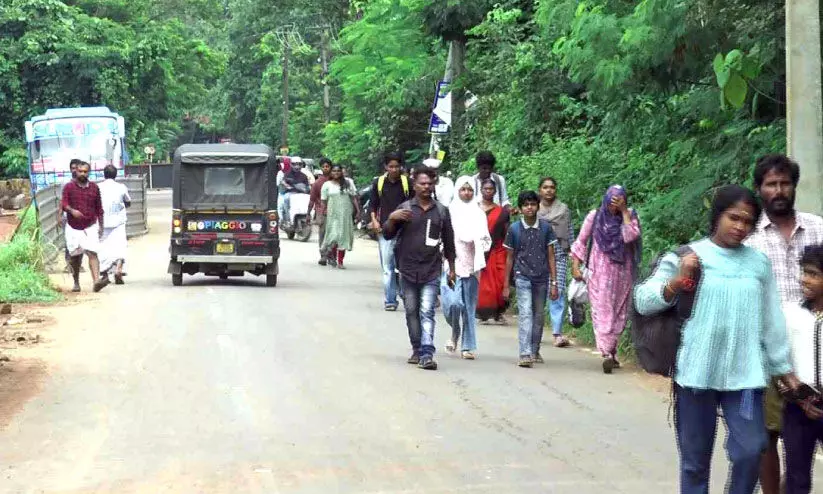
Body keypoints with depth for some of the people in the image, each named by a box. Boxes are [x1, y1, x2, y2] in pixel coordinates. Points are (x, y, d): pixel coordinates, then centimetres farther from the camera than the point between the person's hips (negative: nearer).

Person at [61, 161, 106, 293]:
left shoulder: (94, 188, 5)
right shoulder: (69, 187, -1)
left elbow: (99, 208, 12)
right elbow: (63, 204, -11)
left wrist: (101, 226, 10)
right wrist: (72, 210, -33)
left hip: (90, 226, 0)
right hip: (73, 227, 0)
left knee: (92, 253, -15)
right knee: (75, 256, 10)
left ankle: (96, 281, -29)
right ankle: (76, 283, 26)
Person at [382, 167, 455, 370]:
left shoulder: (441, 211, 8)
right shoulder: (405, 208, 4)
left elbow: (448, 242, 14)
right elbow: (388, 235, 2)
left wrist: (451, 269, 13)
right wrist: (391, 219, -17)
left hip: (431, 271, -1)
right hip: (408, 270, 1)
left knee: (427, 312, -11)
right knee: (411, 312, 9)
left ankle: (427, 354, -17)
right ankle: (417, 350, 21)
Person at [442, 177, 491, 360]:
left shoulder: (478, 214, 10)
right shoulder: (450, 211, 2)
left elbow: (486, 239, 14)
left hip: (471, 265, 2)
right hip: (452, 264, -2)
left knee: (469, 307, 3)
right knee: (453, 303, -16)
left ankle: (468, 346, 9)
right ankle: (455, 333, 11)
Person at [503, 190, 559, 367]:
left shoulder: (545, 227, 1)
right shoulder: (514, 229, -1)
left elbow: (551, 256, 4)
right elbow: (510, 258, 6)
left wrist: (554, 283, 0)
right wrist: (506, 285, 7)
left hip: (542, 279, 2)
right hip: (523, 277, -2)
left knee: (539, 316, 10)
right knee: (525, 314, -13)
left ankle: (535, 351, 24)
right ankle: (525, 354, -20)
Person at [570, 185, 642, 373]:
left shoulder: (629, 216, 2)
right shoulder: (595, 216, 1)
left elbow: (631, 235, -17)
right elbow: (581, 241, 5)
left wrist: (624, 212, -14)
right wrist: (575, 266, -1)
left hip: (622, 273, 1)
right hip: (600, 272, -1)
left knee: (618, 313, 0)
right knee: (602, 312, -3)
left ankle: (611, 351, 2)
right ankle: (607, 354, -6)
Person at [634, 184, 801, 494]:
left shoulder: (759, 263, 6)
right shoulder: (688, 256, -1)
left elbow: (772, 321, 12)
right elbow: (642, 302, -4)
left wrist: (783, 368, 13)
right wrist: (677, 282, -19)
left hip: (744, 375, 2)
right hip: (696, 373, -2)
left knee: (750, 451, -6)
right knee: (695, 459, 7)